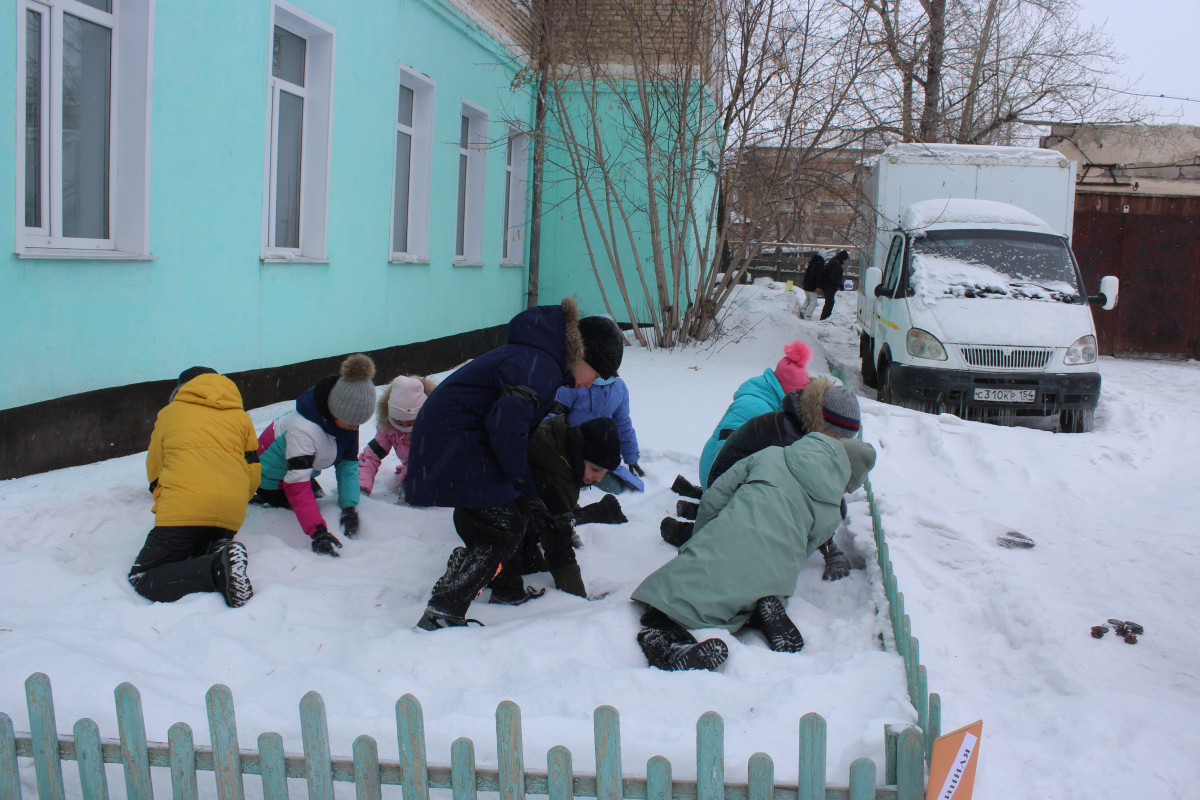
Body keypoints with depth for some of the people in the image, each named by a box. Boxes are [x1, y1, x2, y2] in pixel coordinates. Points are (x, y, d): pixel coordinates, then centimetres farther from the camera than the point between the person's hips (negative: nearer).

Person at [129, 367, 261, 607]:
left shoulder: (169, 413, 22)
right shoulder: (241, 417, 25)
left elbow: (154, 471, 25)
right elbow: (253, 475, 21)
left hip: (183, 508, -4)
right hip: (232, 515, 4)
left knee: (142, 579, -1)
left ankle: (219, 569, -24)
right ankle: (220, 555, -10)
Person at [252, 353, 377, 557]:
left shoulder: (347, 418, -21)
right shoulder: (303, 430, -43)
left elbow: (348, 463, -13)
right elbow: (298, 485, -45)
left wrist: (350, 508, -22)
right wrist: (318, 533, -52)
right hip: (273, 477, -7)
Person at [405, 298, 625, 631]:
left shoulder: (538, 356, 11)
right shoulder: (539, 366, -22)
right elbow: (508, 423, -33)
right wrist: (521, 477, -17)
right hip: (453, 444, -10)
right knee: (503, 531, -8)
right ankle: (440, 617, -11)